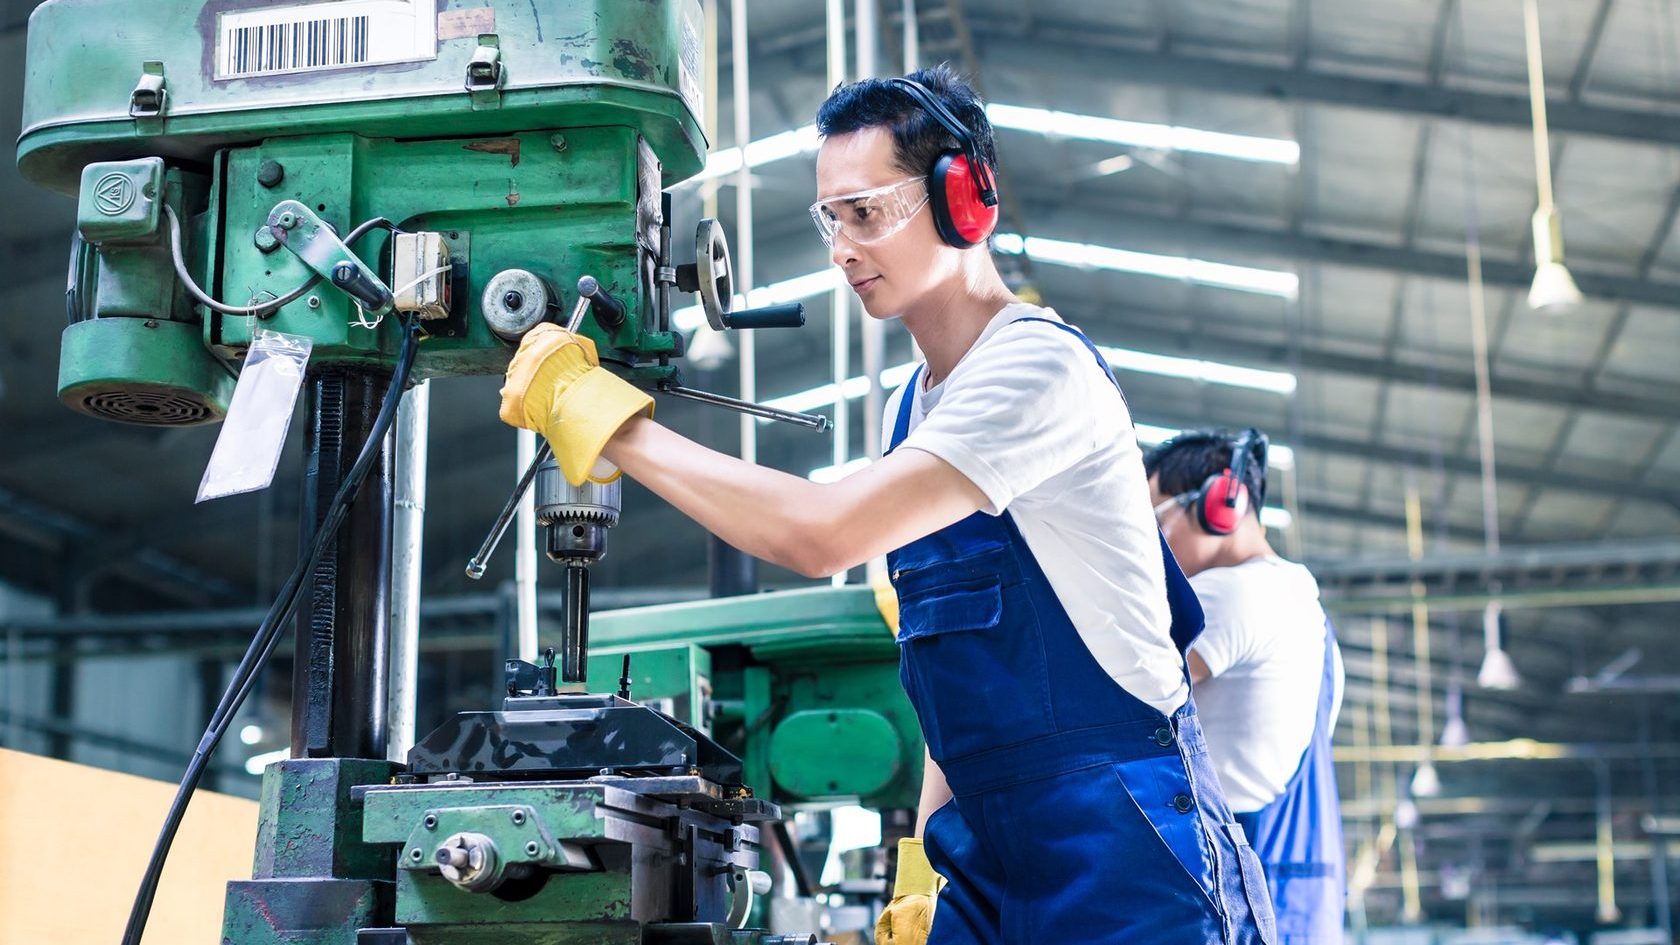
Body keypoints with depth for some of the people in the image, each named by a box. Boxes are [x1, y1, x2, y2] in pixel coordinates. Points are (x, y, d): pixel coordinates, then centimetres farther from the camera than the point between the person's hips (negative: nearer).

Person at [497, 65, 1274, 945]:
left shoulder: (1039, 362, -14)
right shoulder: (908, 409, 13)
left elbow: (822, 534, -25)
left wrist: (614, 422, -18)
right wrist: (924, 851, 13)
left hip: (1117, 841, -7)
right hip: (989, 847, 7)